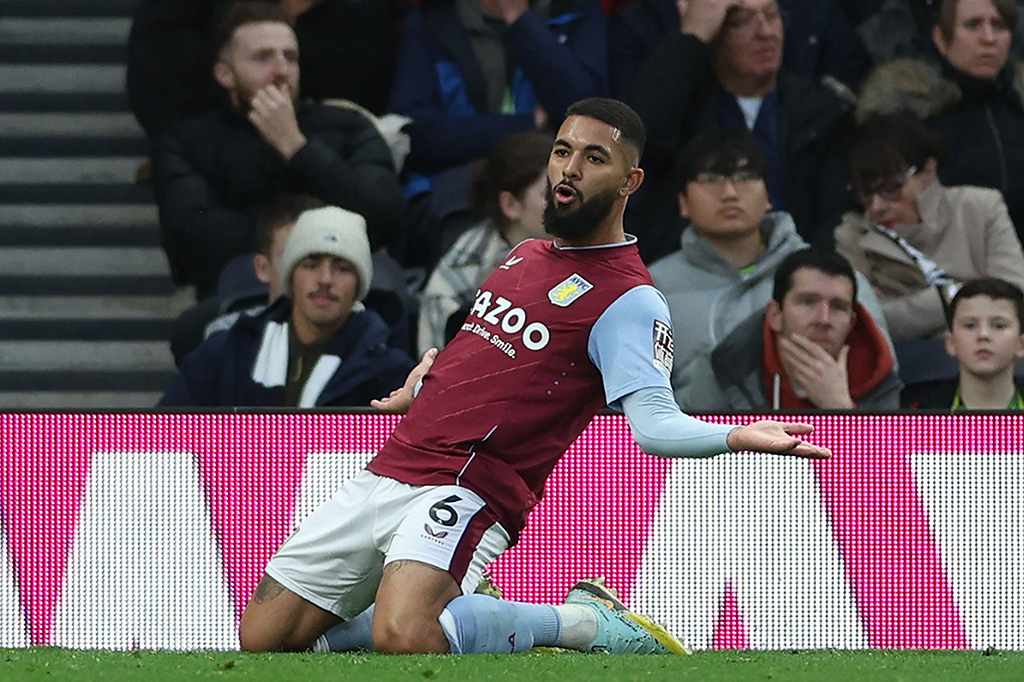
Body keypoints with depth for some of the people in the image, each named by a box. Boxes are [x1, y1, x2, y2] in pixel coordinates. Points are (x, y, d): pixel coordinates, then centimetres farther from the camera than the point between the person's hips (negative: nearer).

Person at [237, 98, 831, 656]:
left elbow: (653, 420, -20)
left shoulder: (630, 301, -6)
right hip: (388, 471, 8)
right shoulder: (526, 255, 19)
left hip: (466, 492, -8)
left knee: (401, 639, -35)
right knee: (262, 641, 4)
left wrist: (738, 438, -38)